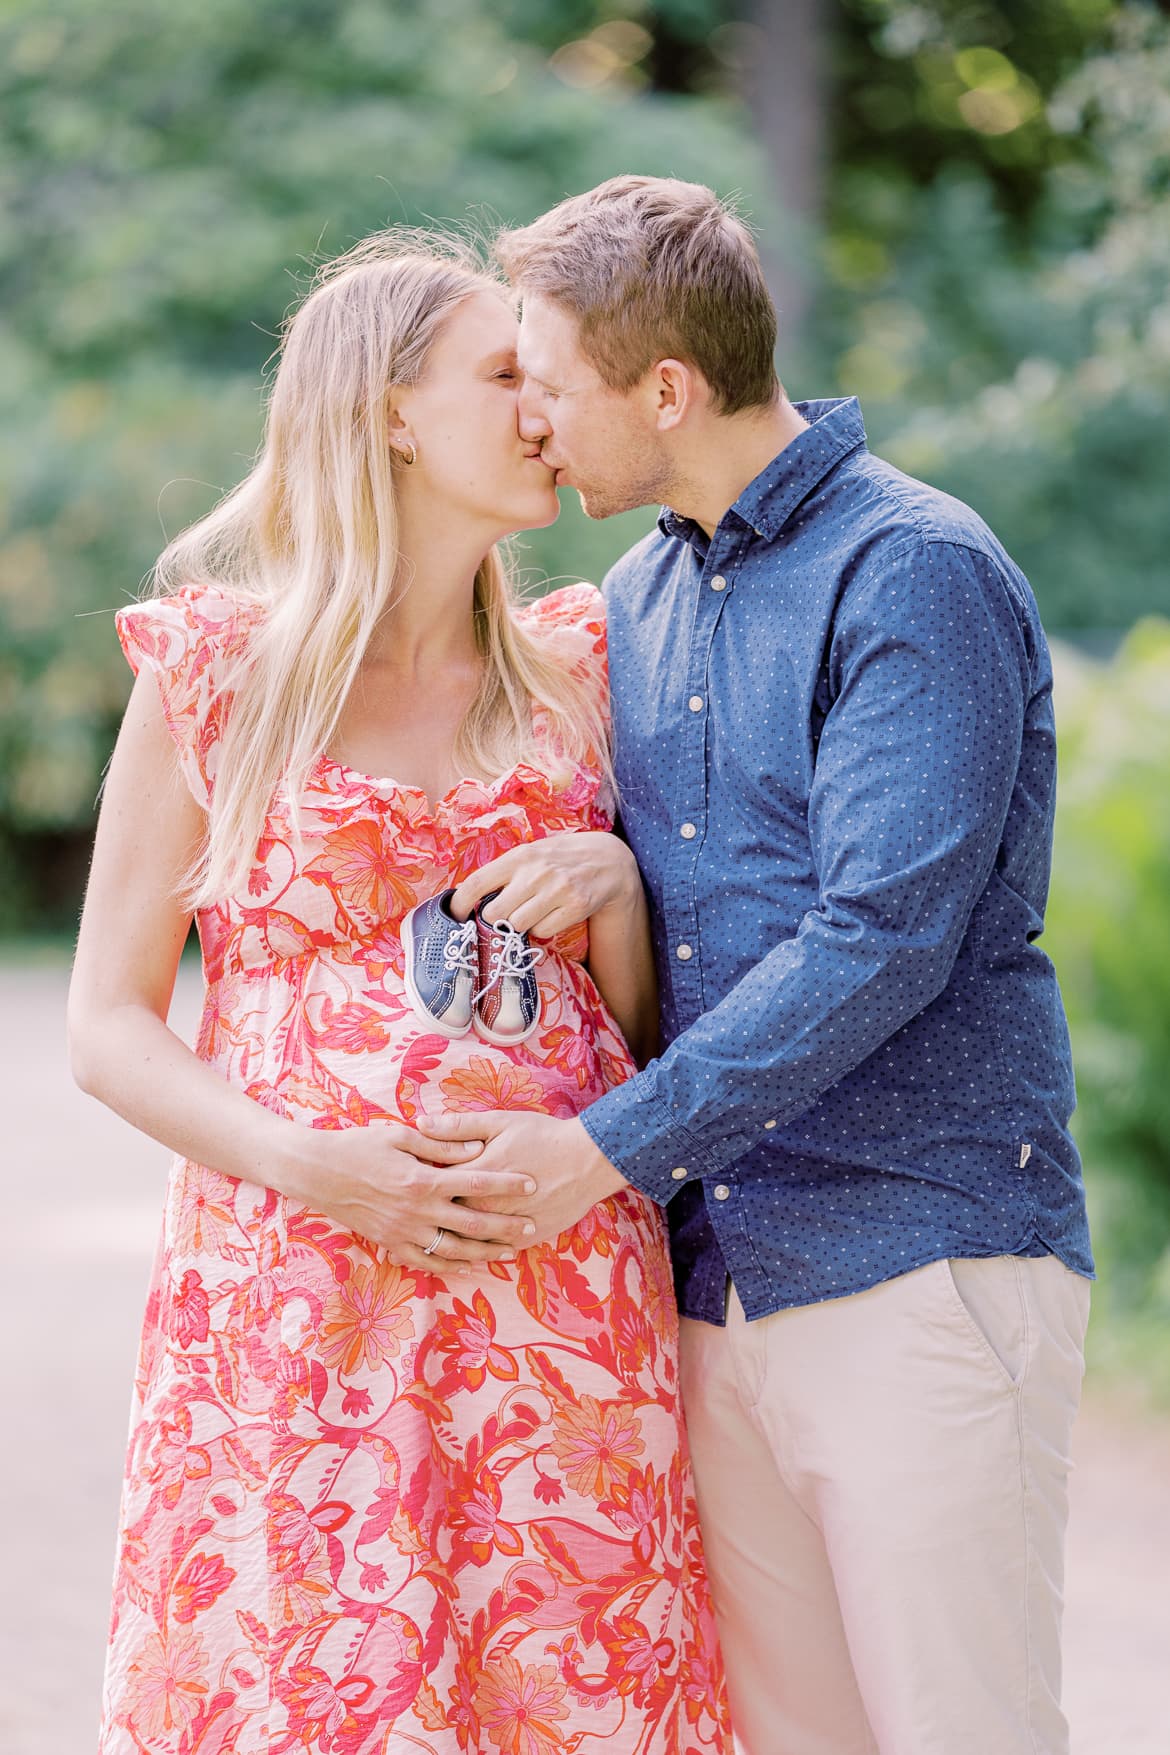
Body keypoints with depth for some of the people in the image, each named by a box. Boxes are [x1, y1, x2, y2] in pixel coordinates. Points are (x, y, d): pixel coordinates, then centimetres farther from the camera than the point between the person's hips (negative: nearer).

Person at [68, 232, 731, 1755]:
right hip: (296, 1278, -3)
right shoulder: (217, 671, 3)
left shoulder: (572, 672, 13)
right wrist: (305, 1168, -13)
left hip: (563, 1298, 3)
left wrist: (616, 889, -4)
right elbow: (109, 1024, 2)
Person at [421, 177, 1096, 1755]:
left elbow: (884, 940, -18)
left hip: (918, 1266, -7)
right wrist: (597, 870, 3)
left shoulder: (916, 575, -10)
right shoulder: (642, 592, 16)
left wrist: (616, 1144, -16)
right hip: (721, 1269, 7)